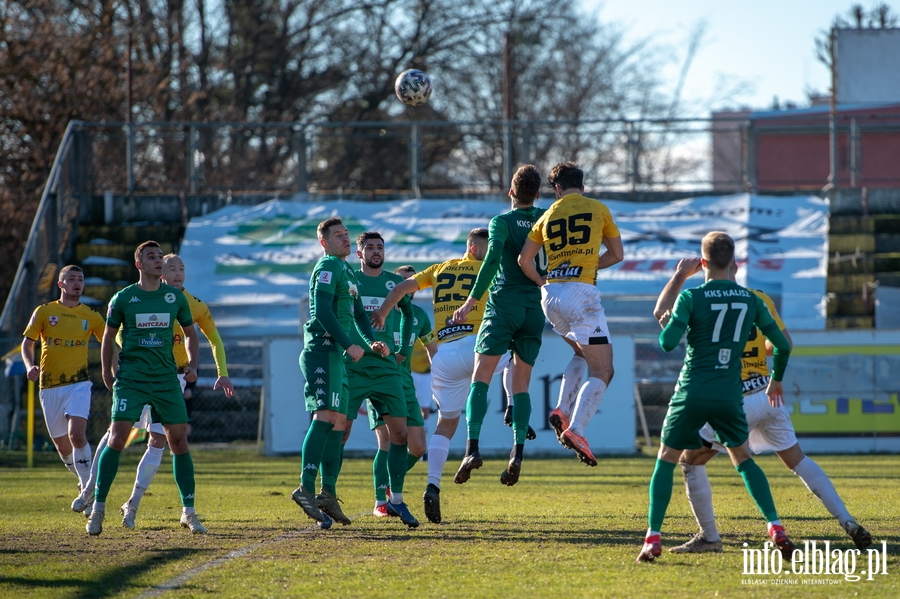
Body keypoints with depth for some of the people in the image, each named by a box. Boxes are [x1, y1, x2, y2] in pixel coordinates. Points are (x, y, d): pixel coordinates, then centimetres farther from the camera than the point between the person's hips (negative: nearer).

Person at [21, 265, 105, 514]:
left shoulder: (91, 317, 5)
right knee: (62, 445, 8)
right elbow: (27, 343, 5)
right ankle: (87, 485, 30)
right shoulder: (44, 312, 3)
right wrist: (30, 366, -14)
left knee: (76, 435, -22)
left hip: (78, 384, -2)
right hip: (49, 386, 2)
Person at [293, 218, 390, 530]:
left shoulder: (346, 270, 23)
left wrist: (371, 341, 12)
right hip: (322, 350, -10)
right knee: (326, 416, -19)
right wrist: (349, 345, -20)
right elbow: (322, 310, -18)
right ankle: (306, 488, -26)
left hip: (336, 356, 10)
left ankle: (328, 493, 12)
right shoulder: (328, 267, -7)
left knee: (338, 421, 9)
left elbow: (357, 311, 29)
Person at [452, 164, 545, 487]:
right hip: (536, 308, 4)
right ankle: (517, 451, -6)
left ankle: (472, 448, -18)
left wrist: (472, 300, -19)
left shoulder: (501, 222, -3)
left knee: (481, 378, -3)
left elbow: (493, 257, -17)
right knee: (521, 385, 9)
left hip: (504, 304, -4)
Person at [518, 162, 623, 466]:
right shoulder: (598, 209, 6)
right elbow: (617, 254, 12)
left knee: (583, 353, 29)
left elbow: (524, 260, 9)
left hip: (551, 294, 5)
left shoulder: (547, 216, 13)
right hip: (581, 292, -5)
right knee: (602, 371, -4)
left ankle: (562, 411, 11)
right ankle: (575, 430, -23)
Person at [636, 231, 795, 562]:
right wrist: (776, 380, 28)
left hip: (692, 394, -3)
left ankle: (653, 539, 1)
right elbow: (782, 345, 11)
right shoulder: (751, 301, 5)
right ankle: (775, 527, 4)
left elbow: (668, 342, -14)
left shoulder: (691, 297, -6)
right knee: (743, 459, 20)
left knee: (666, 460, 10)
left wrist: (666, 324, 9)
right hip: (729, 395, 3)